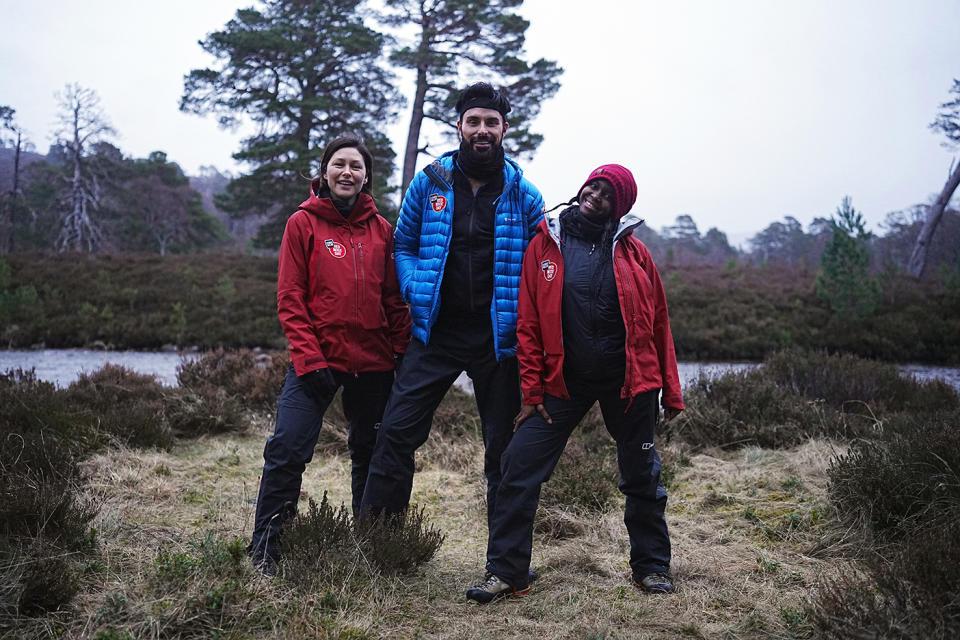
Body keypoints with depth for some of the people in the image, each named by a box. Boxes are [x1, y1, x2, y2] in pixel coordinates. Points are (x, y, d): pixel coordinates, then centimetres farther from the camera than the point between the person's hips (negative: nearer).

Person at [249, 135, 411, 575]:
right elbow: (290, 299, -4)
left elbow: (393, 299, 11)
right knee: (287, 449, -10)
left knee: (371, 453, 12)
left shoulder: (381, 230, 9)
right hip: (317, 360, -3)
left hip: (373, 362, 3)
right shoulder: (303, 223, 1)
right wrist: (309, 357, -13)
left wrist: (403, 353, 2)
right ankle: (264, 549, 2)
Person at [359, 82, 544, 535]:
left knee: (504, 446, 8)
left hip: (498, 334, 0)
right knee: (397, 432, -6)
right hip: (436, 331, 0)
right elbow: (404, 244, 12)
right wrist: (415, 290, -6)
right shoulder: (429, 182, 5)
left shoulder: (524, 194, 3)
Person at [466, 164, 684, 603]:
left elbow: (658, 323, 6)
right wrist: (532, 391, -5)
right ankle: (505, 571, 3)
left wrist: (671, 390, 4)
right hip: (563, 380, 0)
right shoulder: (545, 244, 2)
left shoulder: (633, 251, 5)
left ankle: (652, 567, 28)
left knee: (642, 476, 10)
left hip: (629, 378, 1)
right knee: (520, 467, -7)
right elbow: (529, 323, 0)